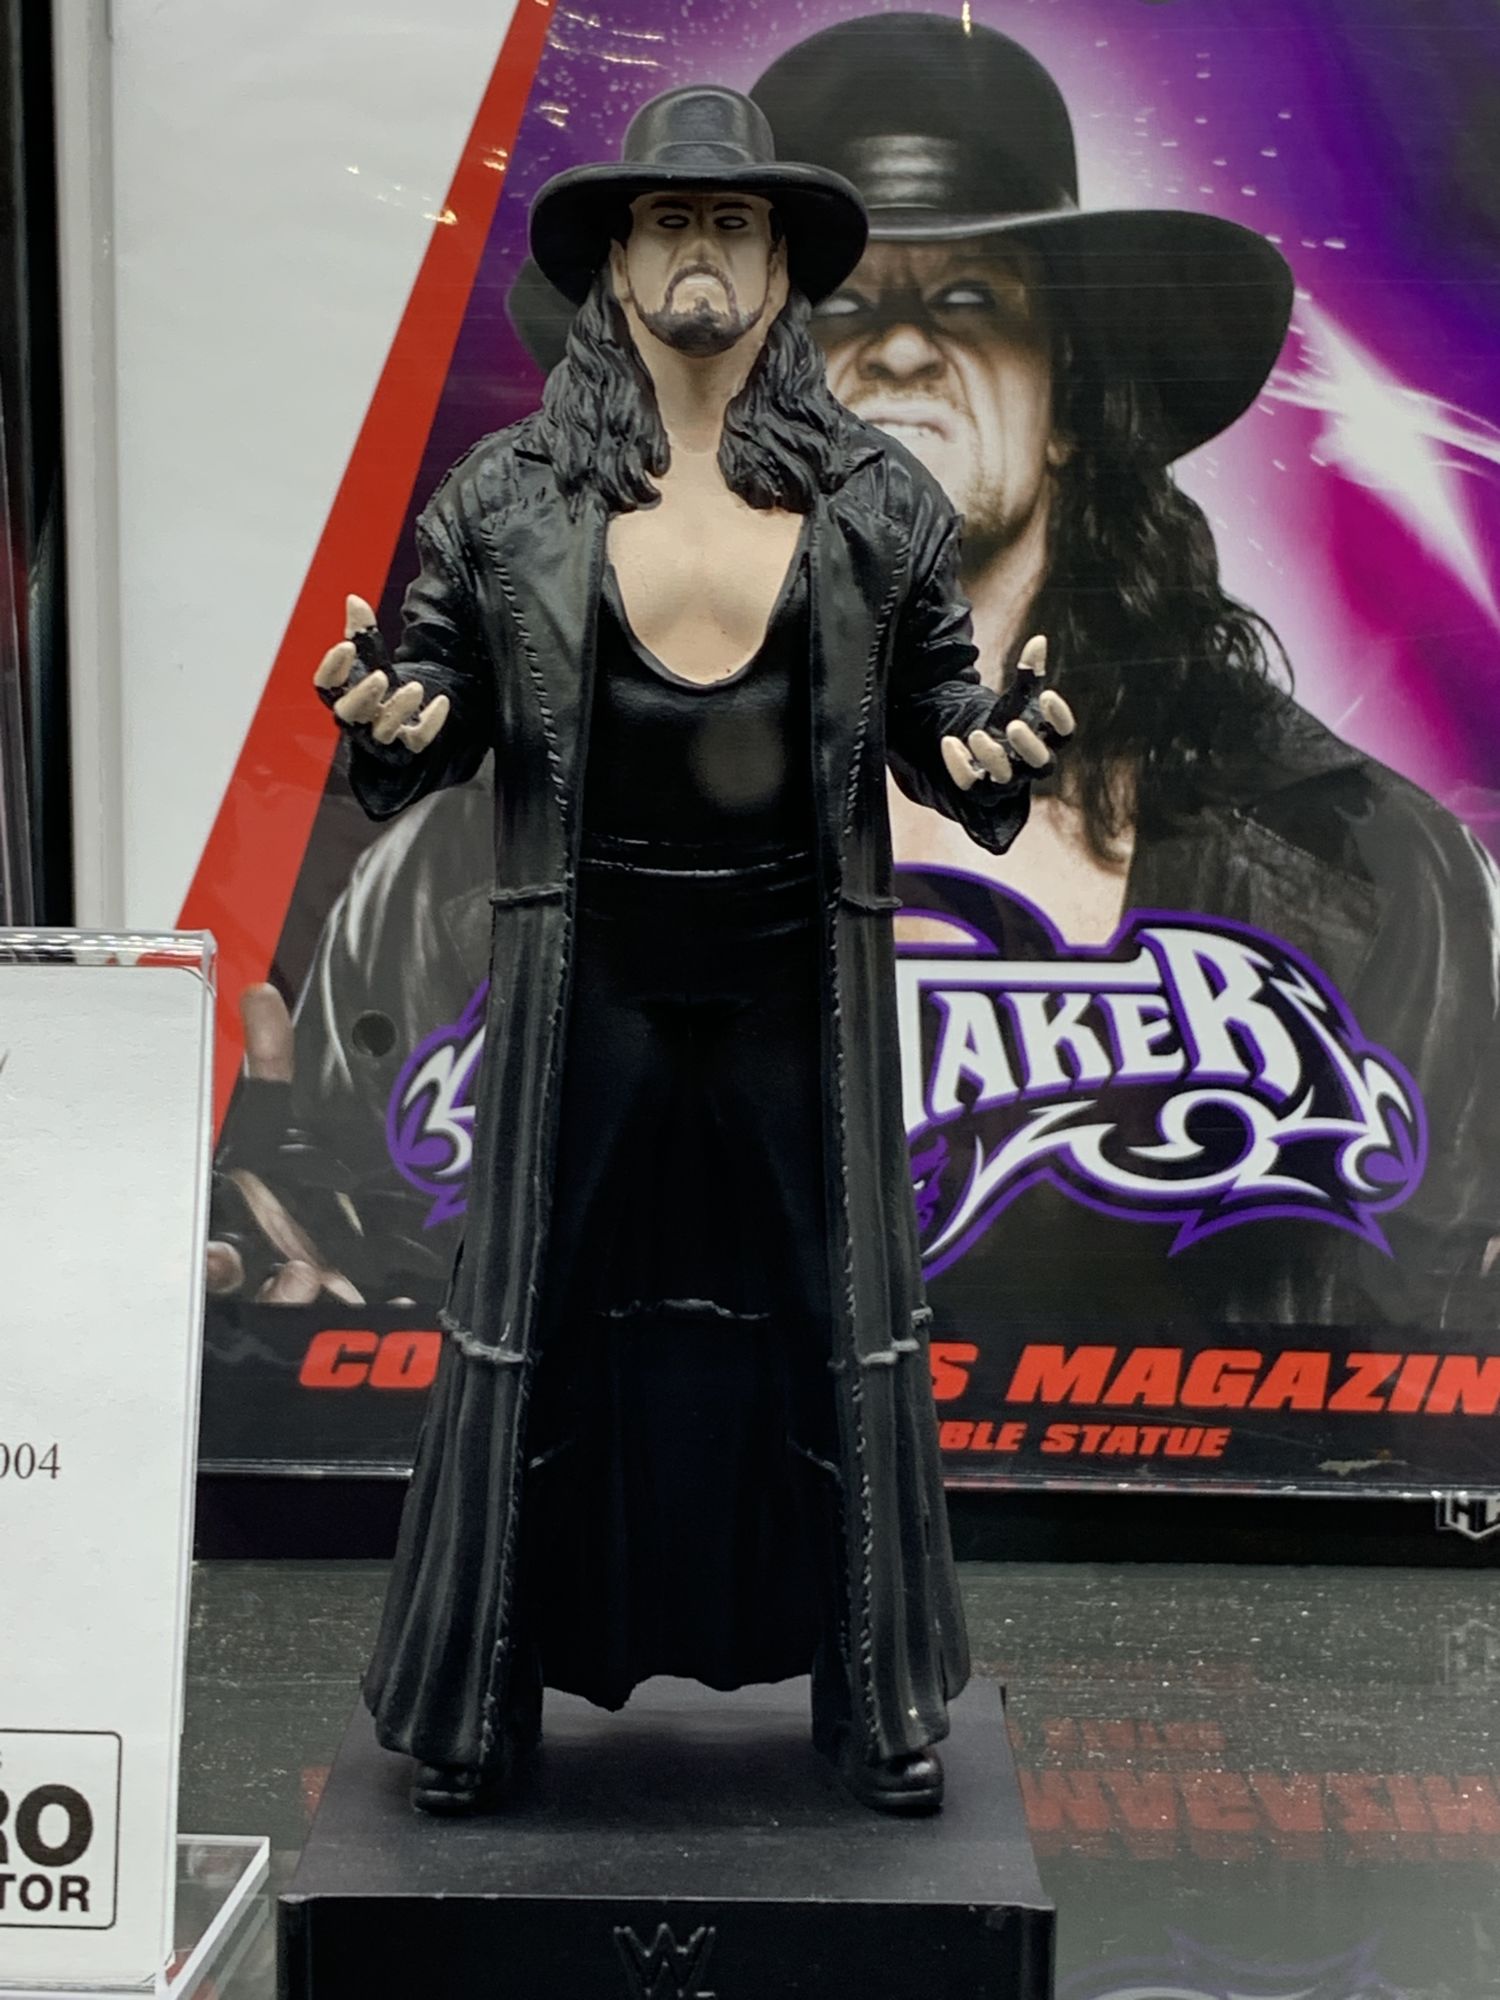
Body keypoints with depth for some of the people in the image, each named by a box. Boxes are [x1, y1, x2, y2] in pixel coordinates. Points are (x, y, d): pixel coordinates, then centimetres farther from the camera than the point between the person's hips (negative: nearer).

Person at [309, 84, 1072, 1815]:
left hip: (800, 989, 1)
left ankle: (873, 1696, 25)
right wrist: (386, 720, -17)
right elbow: (438, 715, 5)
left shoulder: (879, 503, 3)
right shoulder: (507, 500, 1)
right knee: (543, 1315, 7)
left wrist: (995, 756, -14)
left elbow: (939, 716, 8)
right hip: (587, 988, 0)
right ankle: (479, 1700, 24)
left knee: (834, 1318, 8)